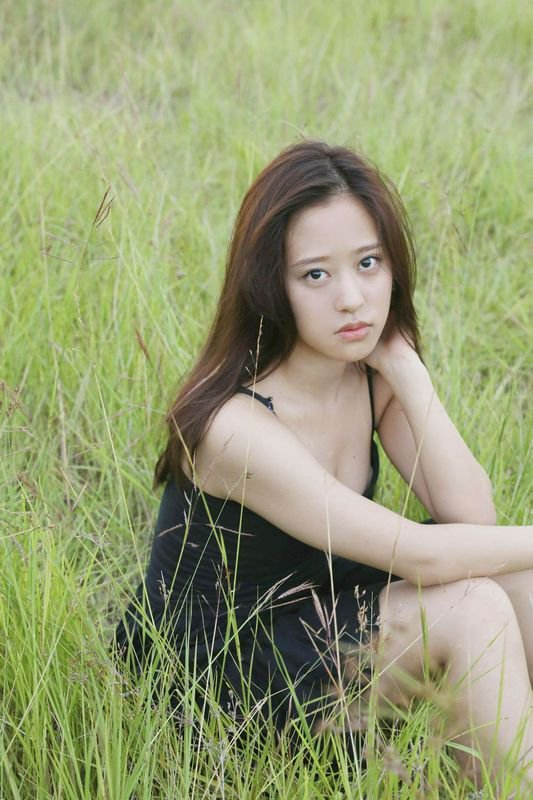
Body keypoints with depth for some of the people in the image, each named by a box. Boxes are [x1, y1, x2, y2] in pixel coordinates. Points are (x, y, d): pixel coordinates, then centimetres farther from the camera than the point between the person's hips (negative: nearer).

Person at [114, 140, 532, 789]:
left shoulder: (372, 374, -4)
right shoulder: (235, 425, -29)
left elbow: (471, 516, -15)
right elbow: (420, 556, -28)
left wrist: (402, 363, -19)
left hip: (318, 627, 8)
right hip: (202, 680, -7)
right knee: (469, 605, -24)